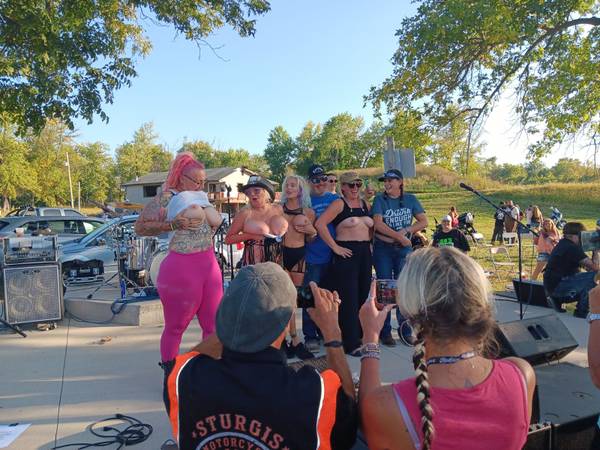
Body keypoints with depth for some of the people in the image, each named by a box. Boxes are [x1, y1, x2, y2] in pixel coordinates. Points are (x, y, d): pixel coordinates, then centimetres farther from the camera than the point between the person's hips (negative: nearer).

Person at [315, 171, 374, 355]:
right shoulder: (339, 204, -6)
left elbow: (372, 227, 28)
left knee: (363, 296, 12)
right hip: (346, 253, -7)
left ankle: (360, 335, 27)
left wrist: (370, 244, 12)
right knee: (349, 299, -5)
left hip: (365, 253, 7)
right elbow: (319, 224, -16)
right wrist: (335, 247, -16)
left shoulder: (365, 204, 14)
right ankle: (351, 343, 3)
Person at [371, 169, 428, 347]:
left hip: (404, 249, 2)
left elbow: (423, 222, 2)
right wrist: (399, 236, -15)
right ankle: (385, 331, 11)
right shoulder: (379, 199, -2)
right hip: (383, 249, -2)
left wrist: (406, 230, -12)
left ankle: (405, 329, 17)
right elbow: (378, 224, -14)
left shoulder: (410, 199, 6)